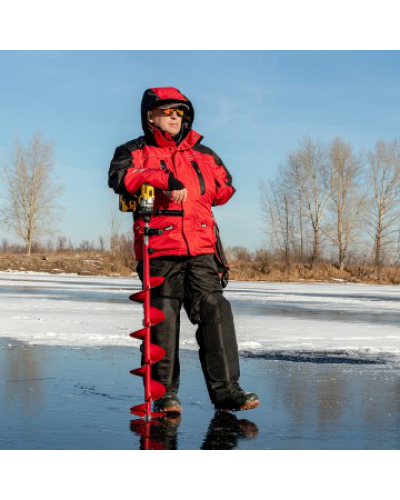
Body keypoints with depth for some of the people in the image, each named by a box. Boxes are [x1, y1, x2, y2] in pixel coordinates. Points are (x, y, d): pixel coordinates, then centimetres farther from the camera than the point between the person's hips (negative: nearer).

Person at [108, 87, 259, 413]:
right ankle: (165, 392, 10)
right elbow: (119, 177, -11)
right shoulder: (135, 151, 10)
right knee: (163, 321, -1)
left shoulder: (203, 154, 22)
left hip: (201, 251, 3)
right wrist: (164, 178, -20)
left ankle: (225, 389, -2)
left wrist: (194, 196, 10)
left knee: (215, 312, -6)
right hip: (159, 252, -3)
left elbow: (225, 187, 25)